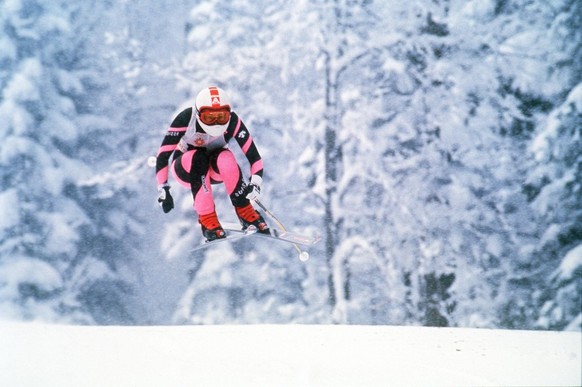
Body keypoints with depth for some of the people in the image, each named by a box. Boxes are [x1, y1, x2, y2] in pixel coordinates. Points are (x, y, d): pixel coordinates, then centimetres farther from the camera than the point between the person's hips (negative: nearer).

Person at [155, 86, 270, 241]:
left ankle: (246, 212, -18)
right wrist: (163, 190, -33)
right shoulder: (186, 119, -30)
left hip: (215, 170, 1)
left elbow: (253, 155, -27)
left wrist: (255, 183, -43)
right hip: (186, 169, -1)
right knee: (198, 157, -36)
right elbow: (163, 154, -28)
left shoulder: (232, 121, -26)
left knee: (226, 158, -34)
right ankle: (207, 219, -30)